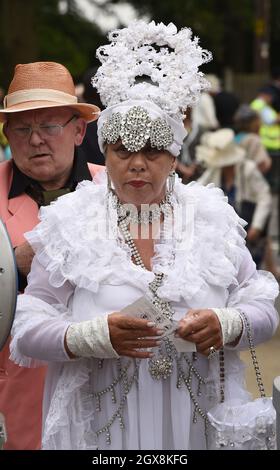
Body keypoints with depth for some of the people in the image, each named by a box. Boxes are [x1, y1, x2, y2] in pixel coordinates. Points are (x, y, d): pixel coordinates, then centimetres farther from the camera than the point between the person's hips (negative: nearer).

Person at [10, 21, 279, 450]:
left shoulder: (211, 217, 2)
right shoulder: (71, 223, -3)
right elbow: (27, 329, -6)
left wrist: (226, 325, -17)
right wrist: (94, 336, -24)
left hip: (200, 423, 2)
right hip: (100, 429, -1)